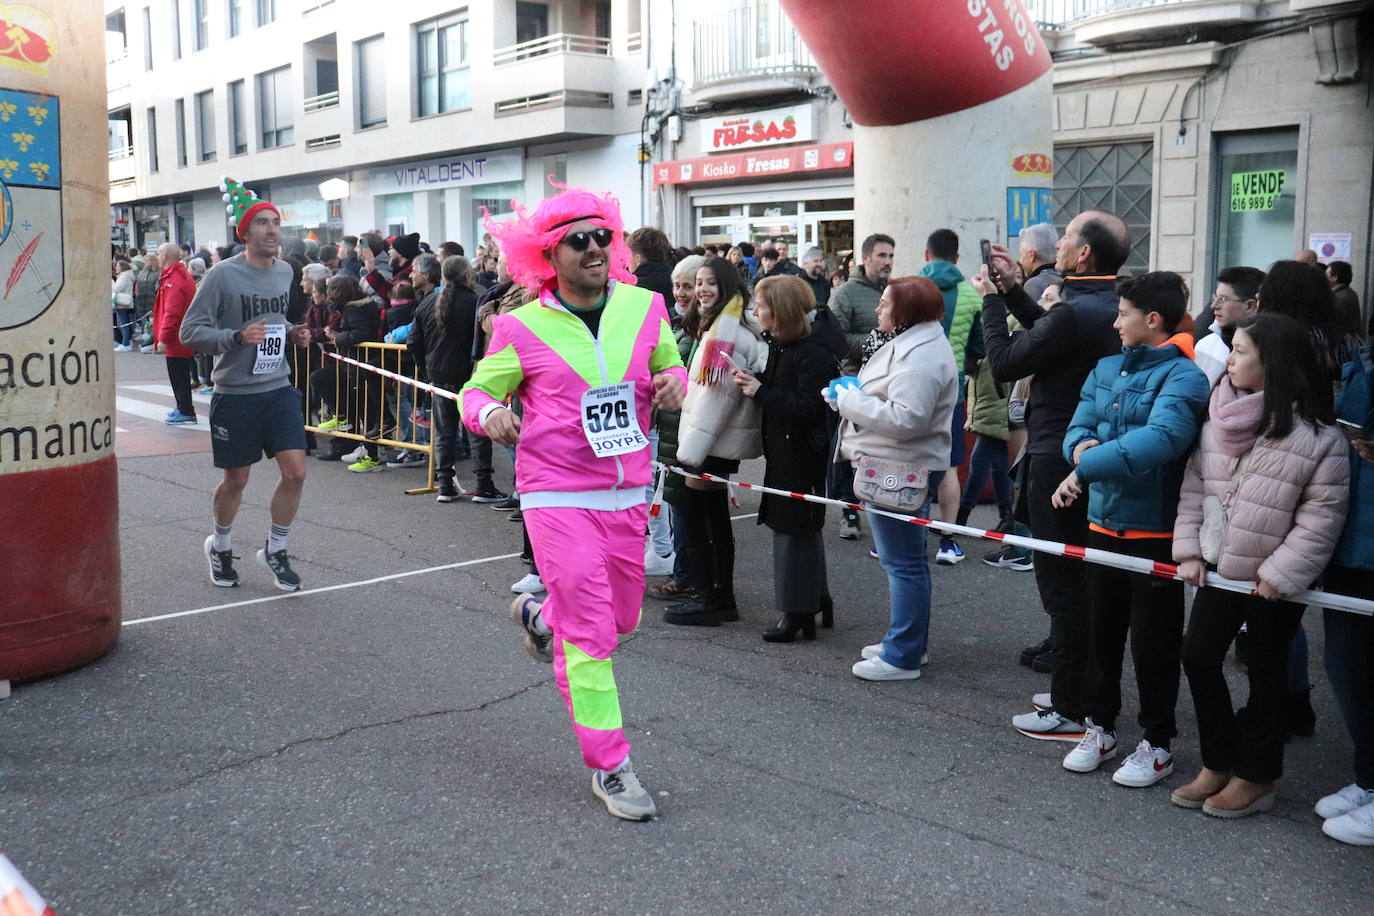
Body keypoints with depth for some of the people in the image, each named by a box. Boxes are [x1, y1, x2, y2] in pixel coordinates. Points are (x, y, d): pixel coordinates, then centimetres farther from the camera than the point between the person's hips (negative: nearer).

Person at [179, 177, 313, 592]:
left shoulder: (285, 271, 7)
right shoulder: (223, 274, -12)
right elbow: (190, 331, -13)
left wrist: (292, 334, 3)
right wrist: (237, 337, -27)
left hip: (279, 389, 5)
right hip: (235, 394, -4)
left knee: (296, 472, -5)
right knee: (236, 480, 9)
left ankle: (275, 550, 16)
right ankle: (220, 546, 36)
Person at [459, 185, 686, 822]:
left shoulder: (645, 306, 3)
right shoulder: (521, 328, -5)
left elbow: (667, 367, 17)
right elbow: (475, 391, 5)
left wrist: (674, 379, -7)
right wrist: (489, 412, -19)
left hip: (627, 495, 5)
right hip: (557, 498, -4)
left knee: (621, 619, 18)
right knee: (590, 635, -5)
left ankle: (537, 613, 49)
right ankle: (610, 768, 9)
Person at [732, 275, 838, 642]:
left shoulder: (814, 354, -19)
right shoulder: (777, 346, 10)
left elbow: (807, 408, -27)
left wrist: (760, 391, -22)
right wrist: (750, 381, -2)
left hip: (803, 454, -9)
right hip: (782, 450, 9)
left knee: (796, 528, -3)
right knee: (800, 527, 15)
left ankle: (798, 612, 7)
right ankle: (818, 601, 27)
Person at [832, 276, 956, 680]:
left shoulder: (921, 357, -20)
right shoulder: (908, 344, 16)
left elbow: (905, 417, -29)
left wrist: (849, 399, -19)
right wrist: (850, 395, 6)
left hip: (900, 470, -12)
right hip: (894, 466, 12)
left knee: (903, 563, -5)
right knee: (903, 560, 19)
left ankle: (902, 657, 3)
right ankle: (906, 642, 30)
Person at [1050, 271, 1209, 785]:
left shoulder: (1183, 377, -15)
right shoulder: (1107, 369, 8)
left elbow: (1161, 438, -31)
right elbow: (1079, 425, 9)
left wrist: (1087, 468, -31)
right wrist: (1081, 445, -15)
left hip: (1155, 529, -6)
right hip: (1105, 521, 7)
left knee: (1153, 642, 5)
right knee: (1102, 632, 16)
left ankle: (1157, 744, 21)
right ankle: (1099, 728, 31)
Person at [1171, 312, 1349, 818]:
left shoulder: (1317, 434, -17)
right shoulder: (1219, 417, 0)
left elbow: (1322, 515, -16)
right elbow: (1194, 485, 5)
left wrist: (1281, 573, -17)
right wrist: (1190, 550, -1)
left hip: (1275, 578, -5)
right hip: (1220, 565, 5)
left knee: (1266, 672, 8)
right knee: (1198, 655, 6)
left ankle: (1255, 778, 22)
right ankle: (1218, 763, 22)